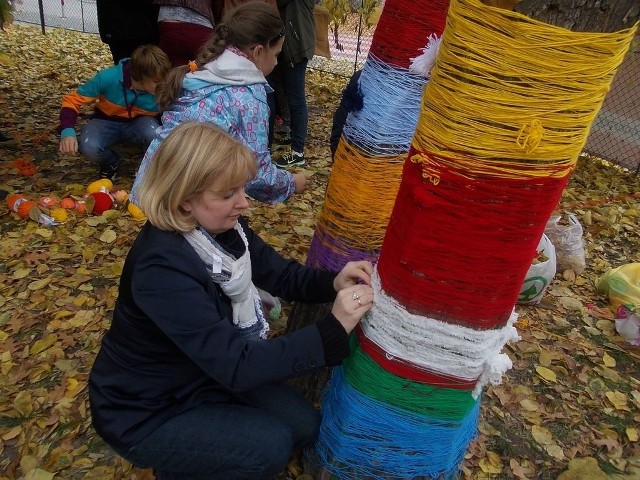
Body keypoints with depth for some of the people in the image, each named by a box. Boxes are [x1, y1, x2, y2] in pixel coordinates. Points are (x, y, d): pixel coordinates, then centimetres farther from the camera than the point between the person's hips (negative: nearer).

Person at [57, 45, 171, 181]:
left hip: (138, 123, 1)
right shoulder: (108, 78, -29)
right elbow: (72, 99, -19)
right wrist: (67, 131, -35)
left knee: (155, 135, -36)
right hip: (106, 122, 0)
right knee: (88, 147, -33)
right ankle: (111, 163, 4)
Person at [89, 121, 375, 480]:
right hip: (145, 413, -7)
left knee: (304, 425, -1)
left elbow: (281, 275, -3)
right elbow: (235, 364, -37)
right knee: (270, 447, -18)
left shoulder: (223, 225, -10)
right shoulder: (162, 268, -35)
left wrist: (333, 283, -23)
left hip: (205, 374, 7)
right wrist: (334, 329, -41)